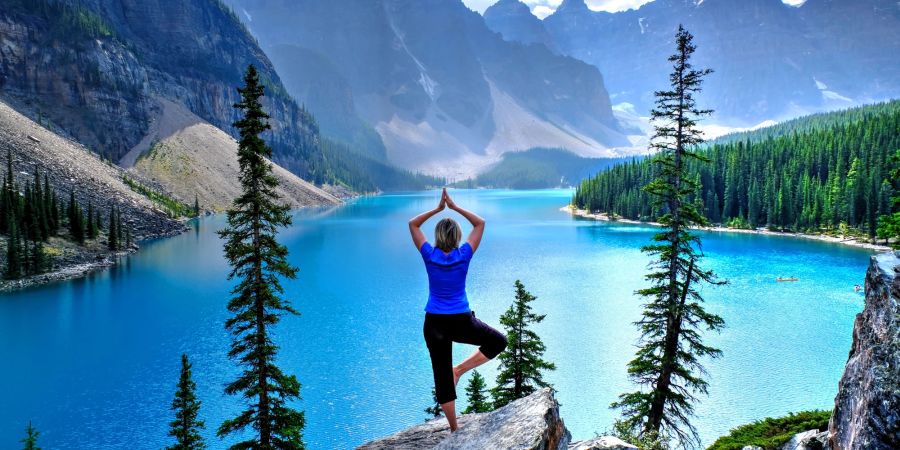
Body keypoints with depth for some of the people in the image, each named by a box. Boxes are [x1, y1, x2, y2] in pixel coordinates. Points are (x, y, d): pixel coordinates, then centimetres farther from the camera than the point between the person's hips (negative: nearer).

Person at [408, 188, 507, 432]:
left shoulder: (429, 255, -6)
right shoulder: (464, 255, -8)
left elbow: (413, 224, 8)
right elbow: (480, 223, 4)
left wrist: (438, 208, 7)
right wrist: (454, 206, 2)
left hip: (434, 323, 2)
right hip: (461, 322, -2)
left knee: (442, 376, 12)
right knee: (498, 341, 21)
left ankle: (454, 430, 18)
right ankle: (460, 369, 7)